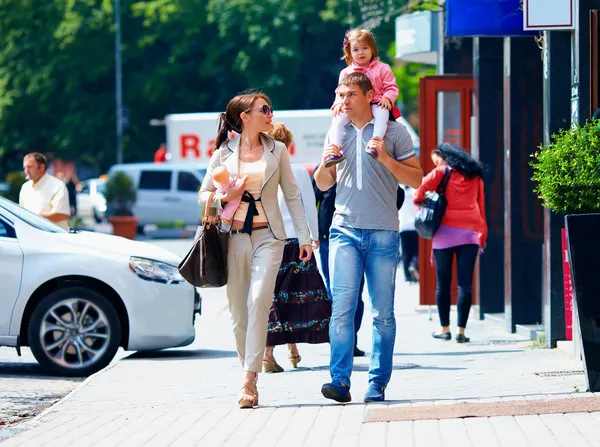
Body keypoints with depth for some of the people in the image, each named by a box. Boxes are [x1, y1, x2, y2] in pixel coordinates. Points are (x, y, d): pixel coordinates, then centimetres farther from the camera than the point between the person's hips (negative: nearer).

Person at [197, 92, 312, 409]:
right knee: (238, 311, 1)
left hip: (268, 236, -1)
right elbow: (203, 194, 11)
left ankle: (249, 379, -22)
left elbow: (292, 195, 12)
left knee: (259, 300, -19)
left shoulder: (277, 151, 9)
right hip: (234, 237, 1)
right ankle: (250, 379, 13)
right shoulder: (223, 153, 6)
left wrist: (304, 237, 6)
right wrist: (226, 198, -10)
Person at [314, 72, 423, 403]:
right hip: (345, 230, 2)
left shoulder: (393, 131, 5)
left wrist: (386, 158, -12)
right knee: (342, 307, -9)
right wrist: (325, 162, 1)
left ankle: (378, 383, 4)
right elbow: (323, 185, 22)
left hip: (383, 232, -2)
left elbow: (416, 180, 1)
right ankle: (340, 381, -13)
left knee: (382, 312, 0)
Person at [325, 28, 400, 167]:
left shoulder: (382, 69, 8)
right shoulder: (346, 72, 14)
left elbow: (391, 87, 5)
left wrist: (387, 98, -17)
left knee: (382, 112, -38)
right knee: (338, 118, -24)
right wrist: (339, 103, -6)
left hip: (376, 104, -3)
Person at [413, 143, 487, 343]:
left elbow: (421, 190, -9)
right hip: (470, 232, 3)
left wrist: (419, 200, 13)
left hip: (447, 231, -3)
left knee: (443, 283, 5)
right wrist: (483, 235, 15)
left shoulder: (442, 173, 2)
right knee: (465, 284, 0)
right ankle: (461, 330, -5)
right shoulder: (475, 176, 15)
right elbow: (481, 205, 14)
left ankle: (444, 328, 7)